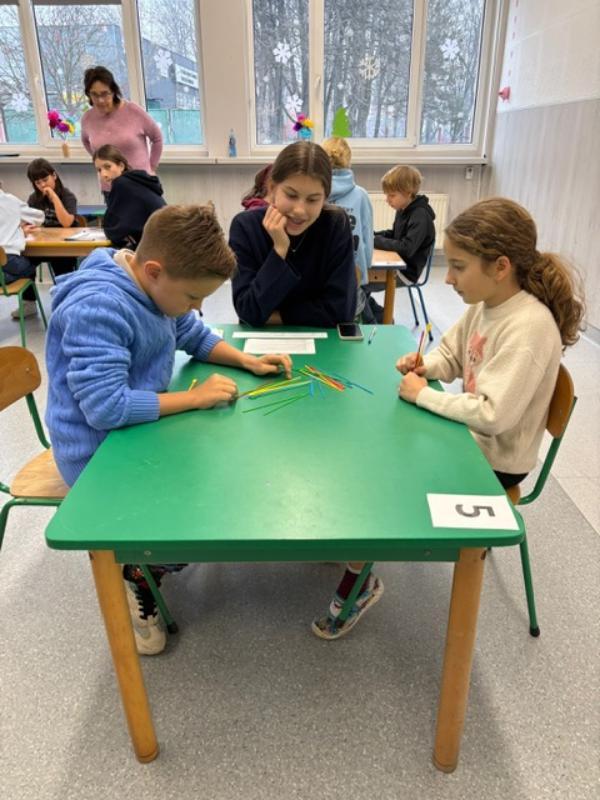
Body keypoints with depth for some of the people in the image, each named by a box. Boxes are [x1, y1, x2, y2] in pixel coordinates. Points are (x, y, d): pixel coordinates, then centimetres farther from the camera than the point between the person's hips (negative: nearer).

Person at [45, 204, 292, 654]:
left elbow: (195, 336, 13)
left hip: (142, 429, 9)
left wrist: (248, 361, -4)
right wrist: (195, 397, -28)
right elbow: (106, 407, -35)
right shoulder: (97, 307, -29)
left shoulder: (153, 287, -2)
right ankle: (138, 576, 13)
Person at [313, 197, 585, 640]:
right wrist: (423, 365, -11)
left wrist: (424, 395, -22)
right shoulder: (484, 304, -2)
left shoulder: (530, 327, -29)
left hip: (494, 459, -8)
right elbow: (450, 355, 12)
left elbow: (492, 414, -34)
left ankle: (359, 583, 14)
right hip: (468, 435, 9)